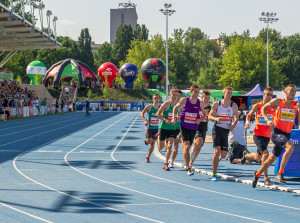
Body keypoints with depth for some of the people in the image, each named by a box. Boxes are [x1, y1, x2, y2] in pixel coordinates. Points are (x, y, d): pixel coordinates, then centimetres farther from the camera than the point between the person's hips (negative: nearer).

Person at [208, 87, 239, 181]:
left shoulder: (234, 105, 1)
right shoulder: (216, 104, -2)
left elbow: (236, 118, 11)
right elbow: (209, 116, -1)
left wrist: (233, 125, -9)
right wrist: (216, 118, -23)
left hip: (226, 130, 3)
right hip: (217, 129, -3)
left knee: (223, 155, 1)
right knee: (217, 151, -16)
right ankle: (214, 174, -11)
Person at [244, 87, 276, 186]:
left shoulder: (274, 107, 3)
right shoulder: (257, 106, -2)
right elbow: (249, 115, 11)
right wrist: (247, 122, -8)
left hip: (267, 135, 4)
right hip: (258, 134, -4)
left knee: (258, 158, 16)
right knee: (265, 153, -23)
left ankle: (246, 156, 51)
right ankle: (266, 178, -19)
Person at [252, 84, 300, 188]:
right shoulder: (278, 101, -3)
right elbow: (263, 108, 8)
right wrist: (267, 120, -6)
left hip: (286, 134, 5)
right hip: (276, 132, -5)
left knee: (272, 158, 13)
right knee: (290, 146, -31)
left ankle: (257, 174, 35)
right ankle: (280, 173, -27)